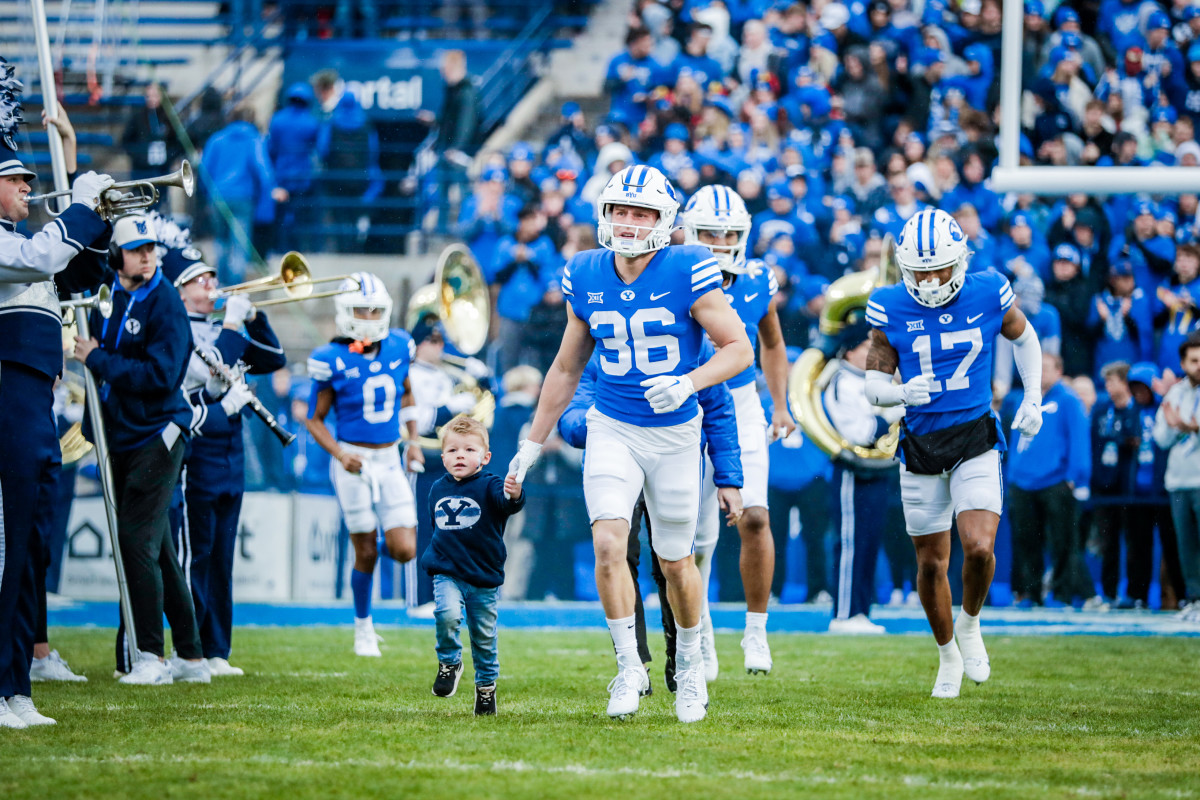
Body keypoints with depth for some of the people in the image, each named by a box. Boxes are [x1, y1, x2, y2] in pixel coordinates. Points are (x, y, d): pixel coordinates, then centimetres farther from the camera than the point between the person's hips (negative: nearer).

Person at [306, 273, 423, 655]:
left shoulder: (398, 348, 0)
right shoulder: (333, 361, -11)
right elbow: (316, 419, -3)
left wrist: (413, 440, 10)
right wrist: (339, 454, -18)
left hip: (390, 460, 3)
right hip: (354, 461, -3)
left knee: (404, 550, -7)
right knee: (366, 552, 2)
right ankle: (363, 627, 21)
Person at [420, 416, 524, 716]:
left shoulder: (489, 486, -9)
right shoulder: (438, 490, 5)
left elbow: (507, 503, -32)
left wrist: (514, 494, -54)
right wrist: (432, 556, 18)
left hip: (485, 578, -2)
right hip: (447, 574, 2)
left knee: (484, 636, 8)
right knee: (448, 614, -26)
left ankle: (486, 687, 28)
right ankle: (449, 662, -1)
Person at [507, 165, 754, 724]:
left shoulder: (687, 274, -13)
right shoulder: (586, 279, -1)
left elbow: (739, 349, -9)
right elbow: (568, 367, 11)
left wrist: (689, 382, -28)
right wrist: (532, 444, 13)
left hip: (675, 432, -2)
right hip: (612, 430, 2)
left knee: (676, 562, 9)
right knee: (608, 542, -18)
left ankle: (689, 665, 32)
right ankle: (628, 666, -5)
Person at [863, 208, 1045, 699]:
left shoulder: (987, 295, -7)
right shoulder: (891, 309, -7)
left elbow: (1023, 337, 14)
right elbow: (874, 385, -3)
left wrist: (1032, 398, 7)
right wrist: (901, 392, -25)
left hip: (975, 440, -1)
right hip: (920, 443, 1)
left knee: (979, 549, -18)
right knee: (931, 563, 9)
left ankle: (970, 624, 13)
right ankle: (948, 657, 31)